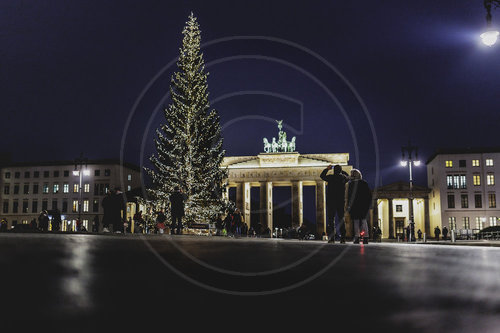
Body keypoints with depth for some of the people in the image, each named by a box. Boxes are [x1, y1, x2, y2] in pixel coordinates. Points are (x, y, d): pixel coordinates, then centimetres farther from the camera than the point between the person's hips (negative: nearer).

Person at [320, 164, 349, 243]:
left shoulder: (331, 177, -6)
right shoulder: (343, 177, 2)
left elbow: (322, 176, 12)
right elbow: (348, 177, 27)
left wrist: (327, 169, 23)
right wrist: (341, 171, 29)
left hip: (331, 201, -2)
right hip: (341, 201, 3)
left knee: (331, 219, 0)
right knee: (341, 219, 8)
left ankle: (331, 238, -5)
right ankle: (343, 238, 4)